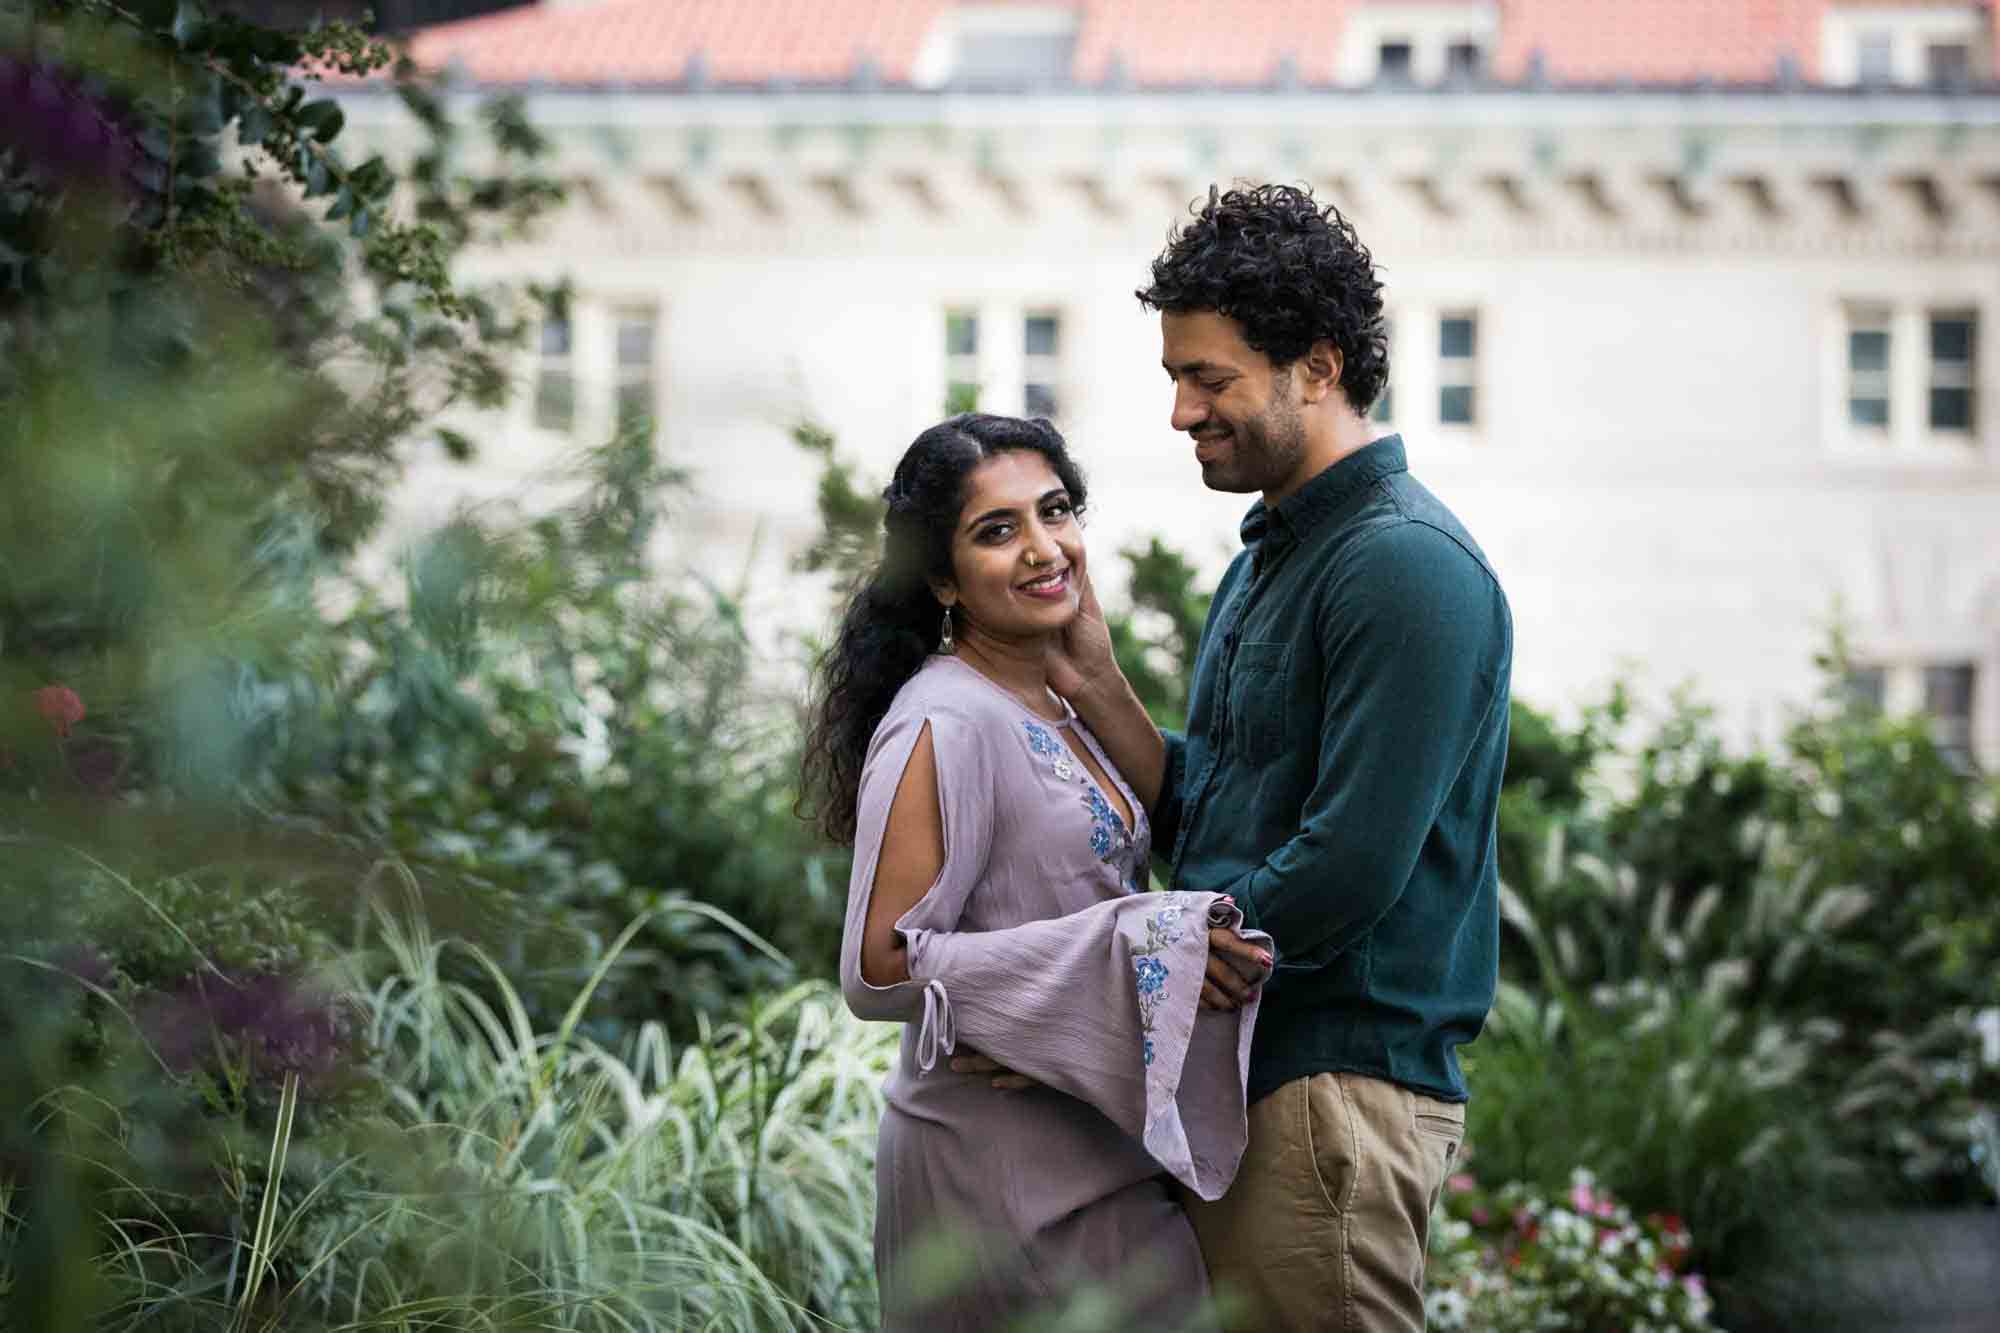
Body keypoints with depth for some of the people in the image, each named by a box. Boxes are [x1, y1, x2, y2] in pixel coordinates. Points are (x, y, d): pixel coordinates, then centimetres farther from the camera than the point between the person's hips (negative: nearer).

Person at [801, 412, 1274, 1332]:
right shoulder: (942, 727, -15)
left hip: (1093, 1154, 9)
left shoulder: (1060, 708, 12)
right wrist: (1132, 949, -22)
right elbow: (880, 969, -21)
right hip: (997, 1168, -9)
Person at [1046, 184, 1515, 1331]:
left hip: (1333, 1091, -10)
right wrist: (1094, 688, 4)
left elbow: (1346, 870, -21)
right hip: (1239, 1071, 10)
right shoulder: (1265, 561, 19)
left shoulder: (1406, 567, -14)